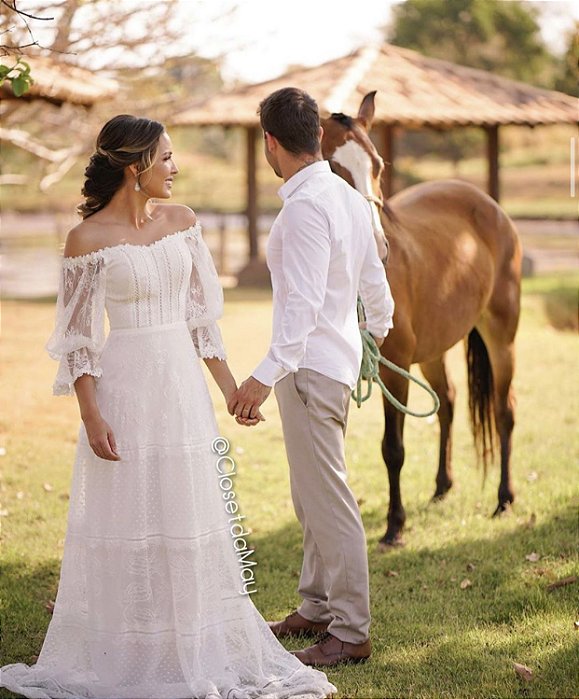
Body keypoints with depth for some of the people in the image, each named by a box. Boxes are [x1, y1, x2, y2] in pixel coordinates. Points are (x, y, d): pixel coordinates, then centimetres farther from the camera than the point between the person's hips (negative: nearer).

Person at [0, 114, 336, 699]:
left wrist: (229, 385, 8)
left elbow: (201, 313, 11)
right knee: (128, 519, 2)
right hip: (126, 387, -5)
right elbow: (77, 337, -7)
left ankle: (192, 651, 24)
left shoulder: (181, 222, 6)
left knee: (190, 518, 11)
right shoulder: (88, 239, -9)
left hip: (183, 385, 5)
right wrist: (91, 418, -13)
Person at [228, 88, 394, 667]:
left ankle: (351, 633, 0)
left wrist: (267, 374, -35)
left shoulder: (305, 207, -19)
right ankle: (317, 608, 29)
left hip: (310, 367, -10)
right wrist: (379, 327, 40)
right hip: (337, 358, 10)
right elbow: (374, 278, 20)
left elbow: (304, 303, -27)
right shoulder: (348, 196, 9)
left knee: (327, 499, -6)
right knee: (311, 496, 18)